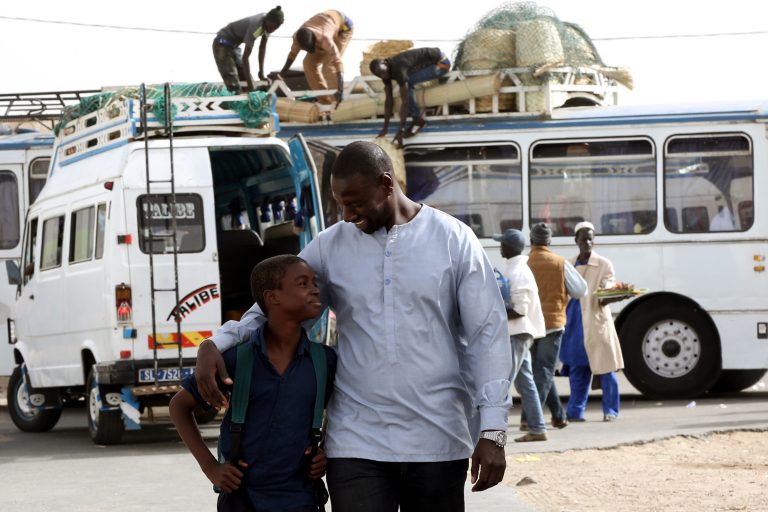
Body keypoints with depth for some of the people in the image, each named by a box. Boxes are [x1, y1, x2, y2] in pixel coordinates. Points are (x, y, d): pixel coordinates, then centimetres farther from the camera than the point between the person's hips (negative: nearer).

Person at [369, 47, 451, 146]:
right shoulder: (386, 70, -5)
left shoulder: (398, 69, -31)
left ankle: (418, 120, -11)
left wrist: (400, 131, -29)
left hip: (442, 63, -9)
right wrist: (385, 128, 1)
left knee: (407, 82, -23)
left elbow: (404, 101, -31)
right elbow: (388, 100, 1)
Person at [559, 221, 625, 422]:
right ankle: (575, 411, 9)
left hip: (597, 323, -4)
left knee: (605, 368, -4)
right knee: (577, 369, 5)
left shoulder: (604, 265, 1)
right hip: (575, 323, 4)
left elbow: (604, 298, -8)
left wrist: (616, 297, -29)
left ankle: (610, 410, 1)